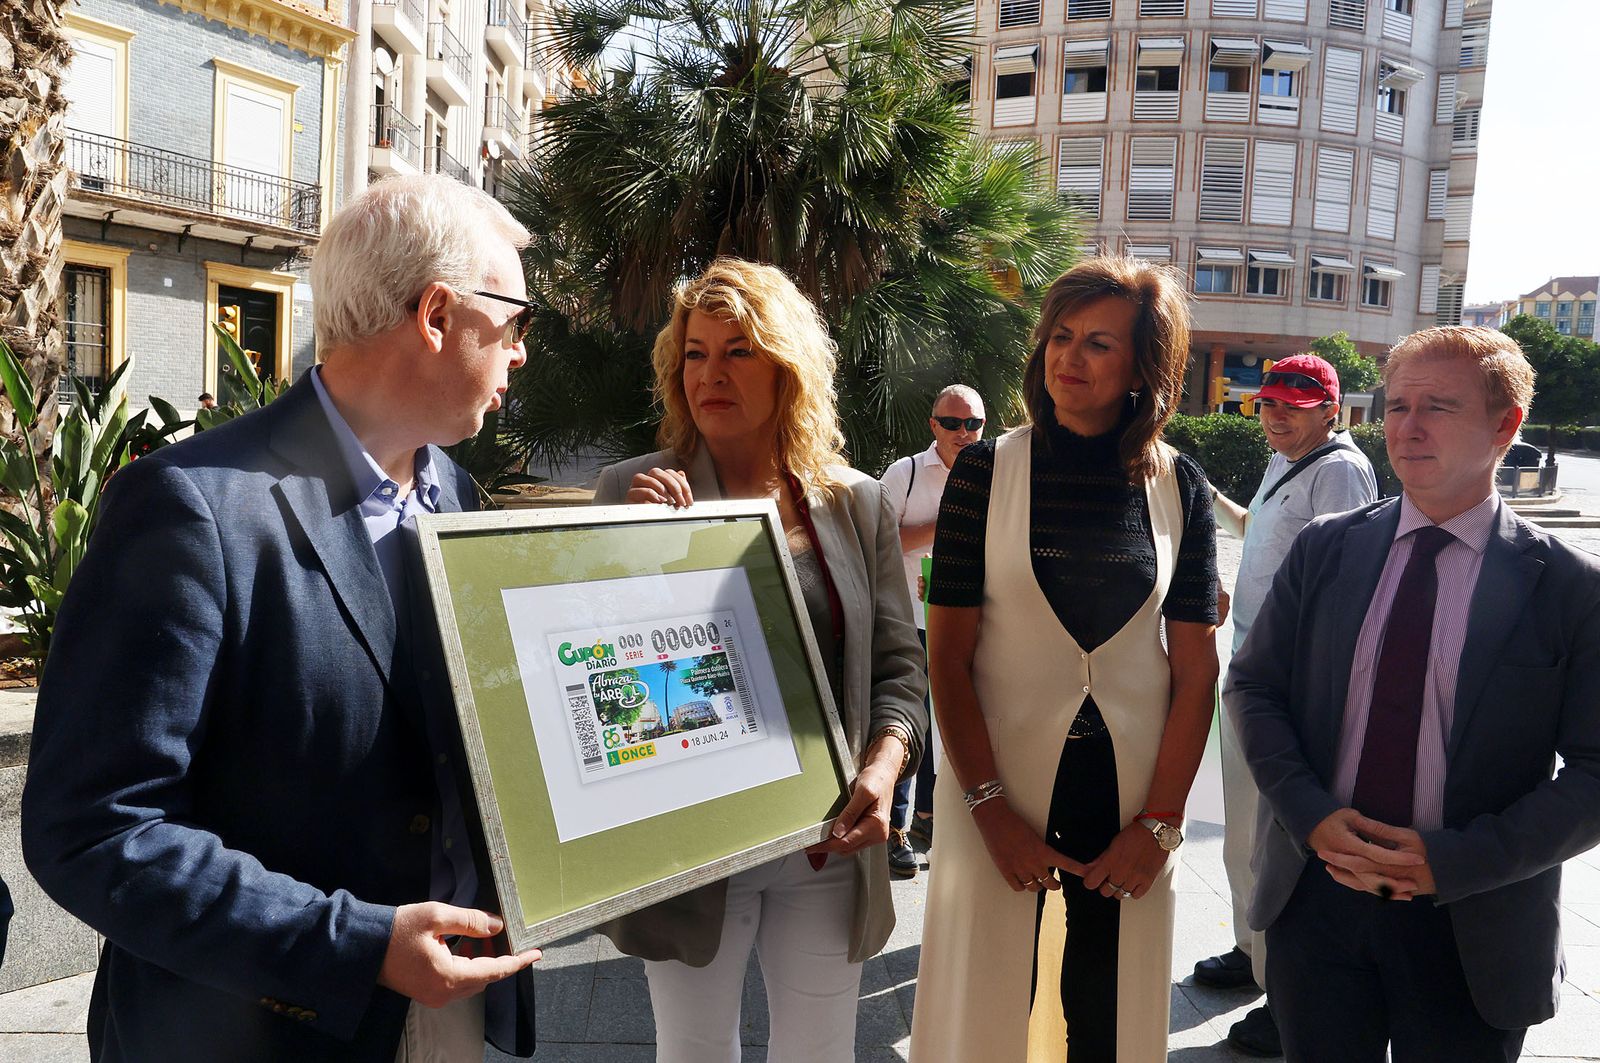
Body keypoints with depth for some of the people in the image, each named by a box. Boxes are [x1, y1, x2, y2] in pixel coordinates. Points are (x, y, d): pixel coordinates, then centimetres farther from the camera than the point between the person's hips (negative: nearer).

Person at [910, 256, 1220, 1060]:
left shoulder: (1181, 488, 0)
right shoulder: (986, 470, -5)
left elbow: (1195, 668, 0)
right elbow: (948, 656, -7)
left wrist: (1160, 822, -6)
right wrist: (993, 811, -13)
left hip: (1130, 793, 2)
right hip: (1003, 787, -1)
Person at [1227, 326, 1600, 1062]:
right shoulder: (1325, 549, -1)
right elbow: (1253, 686, 3)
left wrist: (1452, 861, -17)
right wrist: (1312, 816, -12)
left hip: (1471, 932, -2)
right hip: (1316, 900, 2)